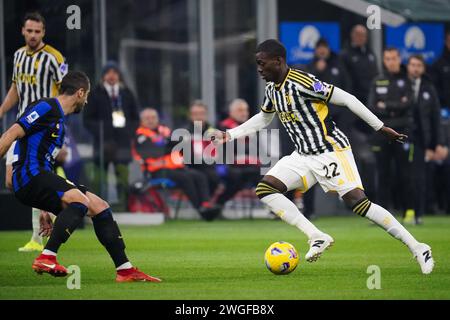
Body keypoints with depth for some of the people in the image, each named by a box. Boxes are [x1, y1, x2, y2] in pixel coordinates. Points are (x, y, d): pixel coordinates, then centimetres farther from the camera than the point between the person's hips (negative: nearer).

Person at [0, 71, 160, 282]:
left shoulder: (59, 122, 25)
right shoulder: (46, 108, -6)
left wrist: (44, 210, 30)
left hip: (41, 178, 10)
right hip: (28, 177, -10)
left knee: (99, 207, 7)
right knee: (80, 200, -29)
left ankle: (125, 270, 8)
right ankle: (46, 258, -33)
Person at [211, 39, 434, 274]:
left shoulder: (302, 83, -20)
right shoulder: (272, 88, 7)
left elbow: (347, 99, -17)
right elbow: (263, 118, 27)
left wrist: (380, 127, -15)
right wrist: (229, 135, 21)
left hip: (331, 150, -9)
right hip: (304, 155, 9)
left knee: (357, 202, -20)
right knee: (265, 189, -6)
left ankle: (418, 249, -13)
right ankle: (317, 237, -7)